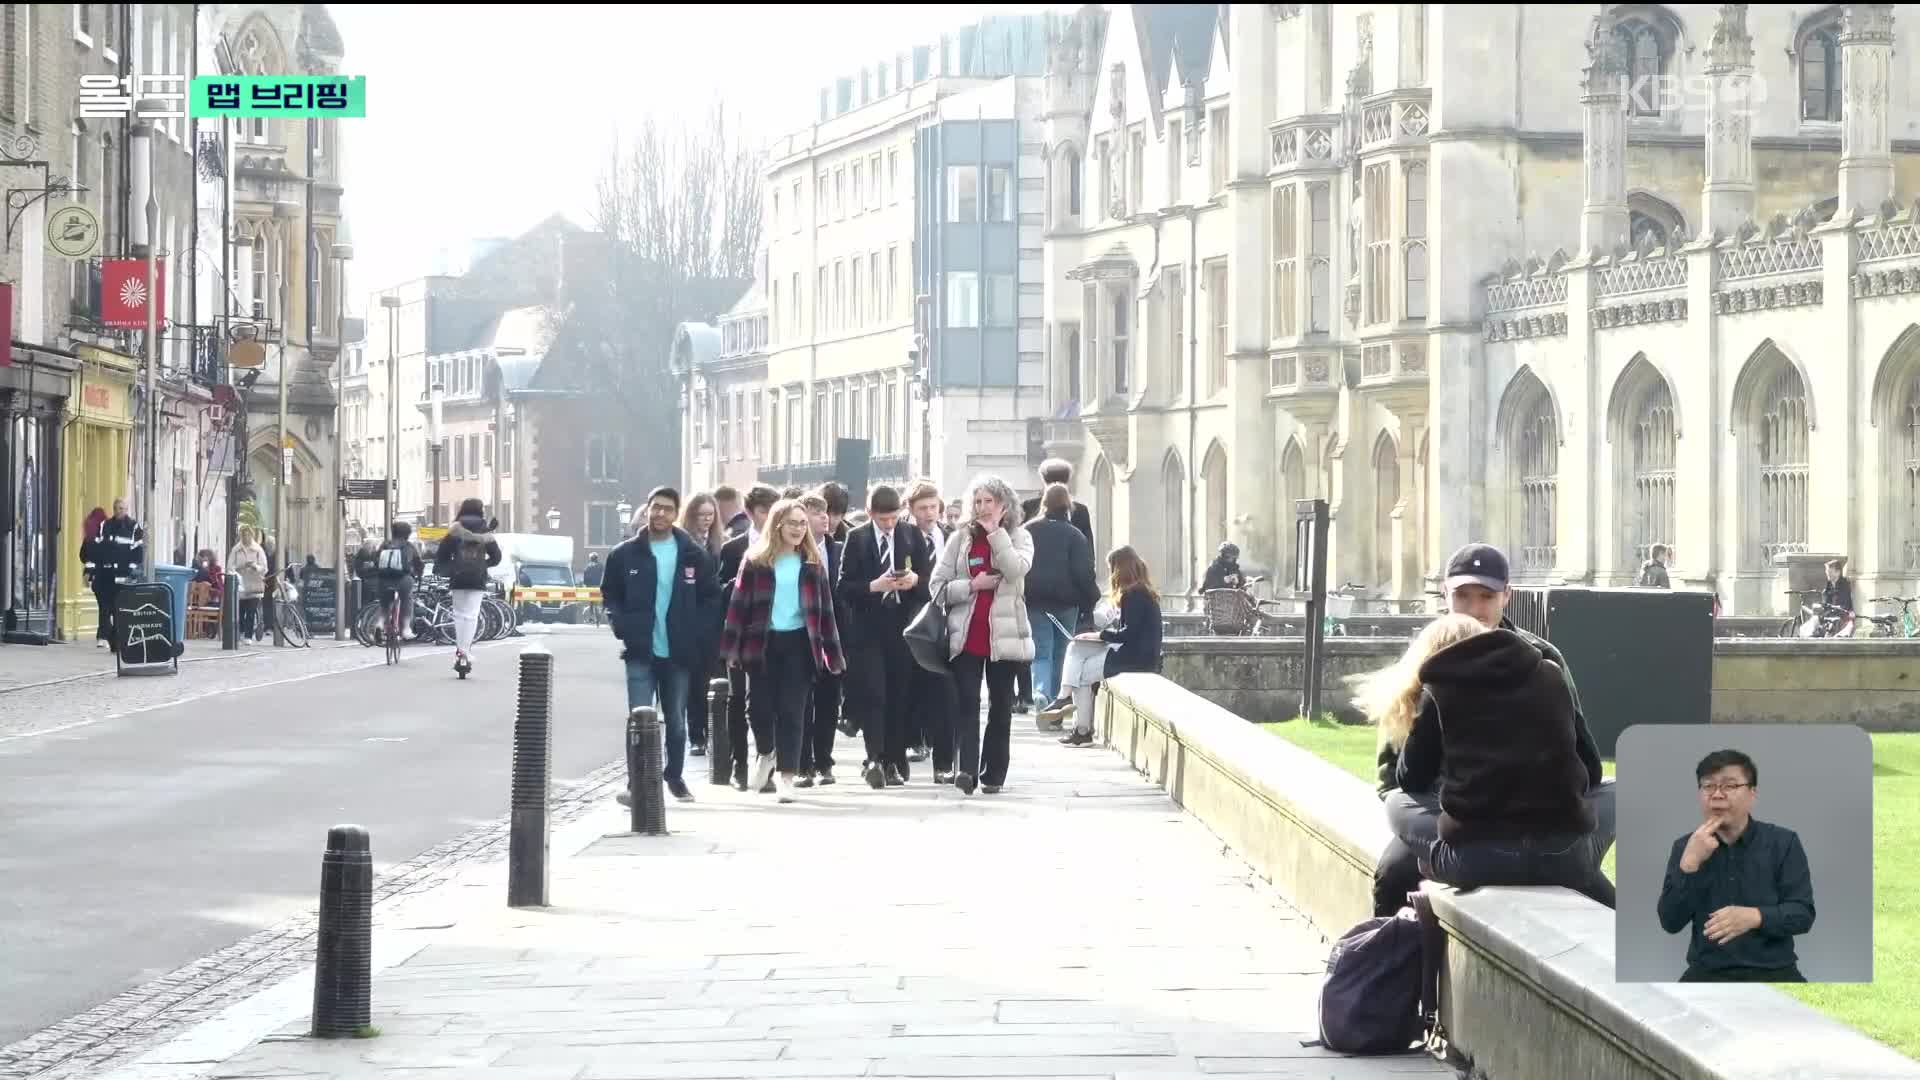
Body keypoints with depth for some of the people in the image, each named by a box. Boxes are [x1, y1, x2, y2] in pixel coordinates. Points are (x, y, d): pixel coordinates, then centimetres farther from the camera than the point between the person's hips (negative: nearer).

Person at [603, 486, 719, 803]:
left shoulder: (694, 555, 1)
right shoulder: (626, 554, 0)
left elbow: (710, 596, 8)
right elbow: (611, 595, 7)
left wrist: (696, 635, -1)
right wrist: (624, 628, -7)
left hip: (677, 652, 2)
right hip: (641, 651, -2)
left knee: (676, 720, 13)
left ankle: (675, 777, 27)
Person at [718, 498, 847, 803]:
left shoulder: (813, 562, 5)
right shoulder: (757, 561, 1)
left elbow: (825, 609, 6)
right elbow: (739, 603, -2)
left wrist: (833, 652, 2)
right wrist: (731, 646, -9)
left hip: (799, 642, 1)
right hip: (763, 641, -1)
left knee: (792, 709, -1)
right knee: (760, 705, 0)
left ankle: (786, 775, 5)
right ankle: (766, 754, 30)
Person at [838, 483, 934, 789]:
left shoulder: (913, 536, 7)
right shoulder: (856, 539, 1)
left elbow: (930, 578, 10)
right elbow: (844, 587, -3)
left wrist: (915, 580, -12)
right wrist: (874, 586, -18)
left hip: (903, 626, 2)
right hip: (869, 627, -2)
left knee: (900, 695, 4)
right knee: (872, 694, -11)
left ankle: (894, 761, 11)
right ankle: (875, 759, -17)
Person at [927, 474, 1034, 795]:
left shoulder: (1019, 537, 6)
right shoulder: (960, 538, 8)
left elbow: (1016, 568, -16)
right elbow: (938, 586, 4)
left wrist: (995, 532, -11)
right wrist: (972, 586, -10)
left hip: (1003, 634, 0)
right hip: (966, 634, 0)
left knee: (1000, 705, 6)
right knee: (967, 703, -11)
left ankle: (994, 772, 14)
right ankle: (967, 768, -20)